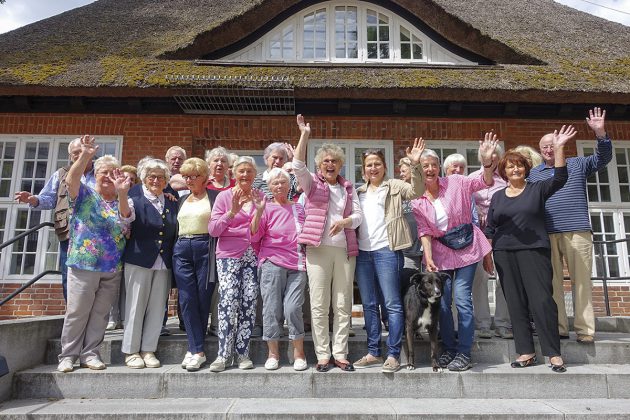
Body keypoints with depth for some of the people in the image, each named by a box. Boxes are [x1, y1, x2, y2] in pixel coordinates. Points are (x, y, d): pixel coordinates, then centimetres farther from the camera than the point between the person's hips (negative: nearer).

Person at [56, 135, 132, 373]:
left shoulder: (121, 201, 9)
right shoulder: (84, 194, 4)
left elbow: (125, 221, -12)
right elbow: (71, 179, -17)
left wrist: (122, 193, -27)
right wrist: (85, 156, -32)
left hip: (113, 268, 3)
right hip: (84, 264, -2)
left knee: (100, 313, 7)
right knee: (77, 311, 2)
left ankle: (90, 354, 18)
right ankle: (68, 355, 15)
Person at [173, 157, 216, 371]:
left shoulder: (214, 196, 3)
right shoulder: (182, 200, 19)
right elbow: (174, 226, 22)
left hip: (205, 249, -4)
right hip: (182, 250, 5)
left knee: (203, 299, 0)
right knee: (187, 300, -1)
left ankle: (194, 349, 12)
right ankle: (198, 351, 4)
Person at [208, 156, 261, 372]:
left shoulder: (260, 196, 11)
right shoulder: (224, 196, 5)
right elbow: (213, 229, -1)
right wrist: (232, 212, -14)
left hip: (253, 256, 2)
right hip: (229, 255, -2)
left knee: (249, 302, -1)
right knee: (228, 299, -14)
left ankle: (242, 353, 9)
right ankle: (223, 354, -5)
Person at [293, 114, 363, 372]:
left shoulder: (348, 188, 17)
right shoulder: (312, 183, 10)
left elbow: (358, 215, 8)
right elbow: (298, 165, -9)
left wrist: (344, 221, -13)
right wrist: (304, 135, -15)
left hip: (345, 250, 3)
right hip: (318, 248, -3)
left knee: (343, 305, 5)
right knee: (319, 305, -1)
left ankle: (340, 354, 15)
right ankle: (323, 355, 9)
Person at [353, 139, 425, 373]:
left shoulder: (394, 187, 4)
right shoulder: (359, 192, 19)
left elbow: (417, 191, -14)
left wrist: (415, 165, -27)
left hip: (386, 250, -5)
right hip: (362, 252, 6)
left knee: (392, 304, -3)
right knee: (369, 305, 10)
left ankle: (393, 355, 5)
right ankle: (373, 353, 20)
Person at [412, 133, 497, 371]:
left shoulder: (455, 183, -3)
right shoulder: (417, 199, -1)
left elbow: (484, 183, -13)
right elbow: (423, 231, -4)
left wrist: (486, 162, -32)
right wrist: (428, 258, -15)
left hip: (466, 247, -2)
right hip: (439, 251, 2)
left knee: (462, 299, -7)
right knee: (442, 302, 4)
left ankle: (463, 353, 5)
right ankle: (448, 350, 22)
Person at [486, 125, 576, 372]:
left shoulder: (537, 189, 7)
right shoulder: (497, 197, 14)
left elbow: (560, 178, -11)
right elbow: (489, 229, 14)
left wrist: (558, 149, -20)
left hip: (534, 251, -3)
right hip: (504, 254, 3)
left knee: (542, 301, -9)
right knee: (515, 304, 3)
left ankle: (554, 353, 2)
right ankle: (526, 353, 10)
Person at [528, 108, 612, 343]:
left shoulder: (578, 165, 15)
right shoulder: (534, 173, 17)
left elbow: (604, 158, 3)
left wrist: (601, 133, -12)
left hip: (577, 231, -1)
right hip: (547, 234, 1)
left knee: (582, 280, -2)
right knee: (552, 282, 1)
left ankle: (585, 330, 2)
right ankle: (558, 328, 7)